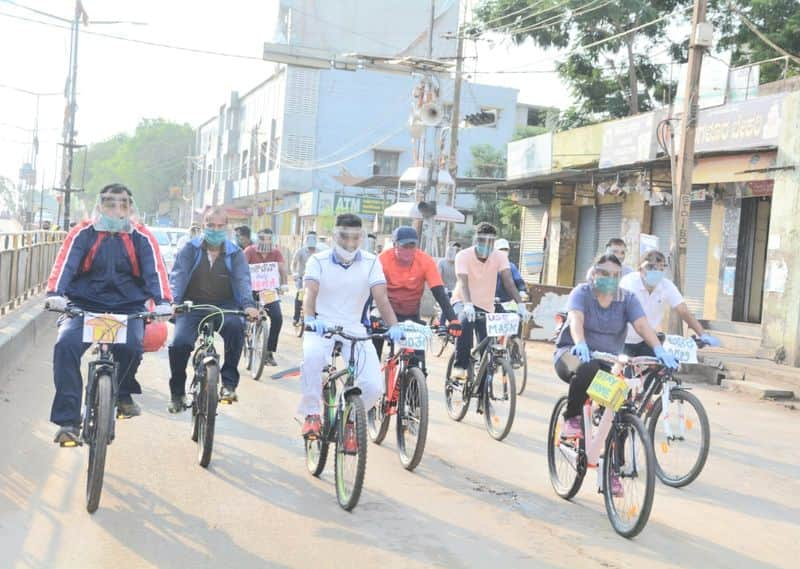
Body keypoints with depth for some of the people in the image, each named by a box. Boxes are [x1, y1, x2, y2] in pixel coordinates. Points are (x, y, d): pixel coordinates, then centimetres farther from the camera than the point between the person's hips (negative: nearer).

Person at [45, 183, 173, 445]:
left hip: (128, 307, 0)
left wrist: (162, 301, -26)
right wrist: (55, 294, -30)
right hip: (84, 304, 0)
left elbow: (155, 270, -8)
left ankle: (123, 392, 6)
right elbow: (65, 264, -10)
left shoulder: (142, 237, 5)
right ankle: (67, 420, -19)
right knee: (66, 345, -26)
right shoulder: (83, 233, 3)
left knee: (132, 345, -29)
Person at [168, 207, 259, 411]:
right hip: (193, 305, 0)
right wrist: (174, 302, -27)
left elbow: (243, 280, -8)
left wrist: (248, 305, -28)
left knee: (236, 326, -34)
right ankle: (177, 392, 2)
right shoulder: (190, 249, 3)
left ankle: (229, 383, -21)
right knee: (179, 343, -23)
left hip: (224, 306, 0)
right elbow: (178, 276, -8)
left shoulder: (235, 254, 5)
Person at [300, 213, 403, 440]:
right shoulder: (318, 261, -4)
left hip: (354, 329, 2)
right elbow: (310, 293, -19)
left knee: (374, 387, -15)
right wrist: (310, 319, -40)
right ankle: (311, 415, -17)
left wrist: (394, 326, -28)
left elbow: (381, 297, -10)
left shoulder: (370, 262, 0)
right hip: (322, 327, -2)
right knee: (312, 355, -38)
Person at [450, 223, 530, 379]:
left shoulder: (499, 257, -9)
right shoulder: (464, 256, -17)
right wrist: (468, 305, -49)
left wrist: (520, 304, -37)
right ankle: (460, 366, -27)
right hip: (463, 303, -3)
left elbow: (508, 281, -21)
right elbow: (463, 282, -30)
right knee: (466, 321, -37)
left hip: (486, 307, 3)